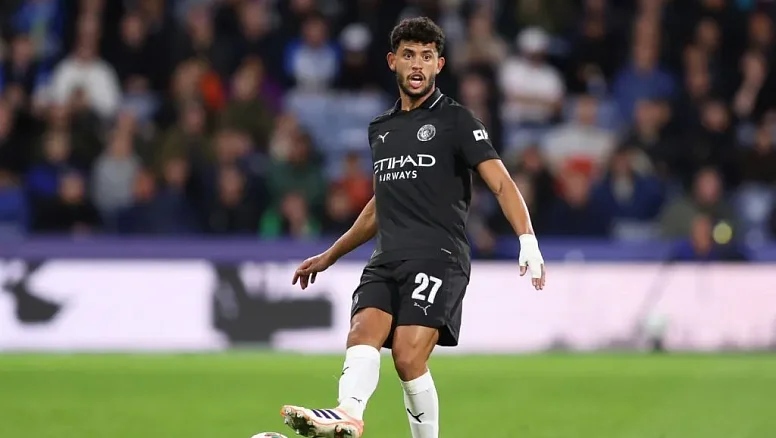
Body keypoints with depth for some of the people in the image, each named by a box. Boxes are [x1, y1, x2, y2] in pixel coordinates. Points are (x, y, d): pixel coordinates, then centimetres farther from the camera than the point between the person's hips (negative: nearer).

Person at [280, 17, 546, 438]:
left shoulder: (455, 120, 3)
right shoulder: (381, 129, 22)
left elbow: (501, 183, -5)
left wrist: (527, 240, -21)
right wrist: (329, 256, 38)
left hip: (439, 258, -4)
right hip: (386, 261, 4)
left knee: (408, 358, -22)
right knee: (363, 333, -23)